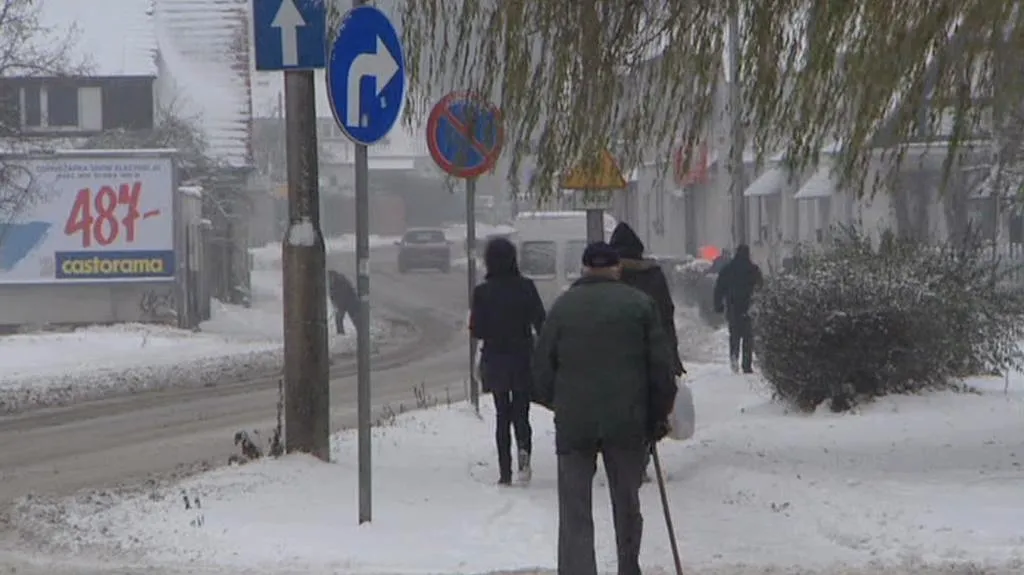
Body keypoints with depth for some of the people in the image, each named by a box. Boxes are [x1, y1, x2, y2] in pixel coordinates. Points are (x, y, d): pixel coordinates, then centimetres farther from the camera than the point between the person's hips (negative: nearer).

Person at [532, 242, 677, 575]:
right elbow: (662, 365, 0)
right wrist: (659, 415, 10)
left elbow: (541, 369, 4)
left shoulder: (563, 306, 2)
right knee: (627, 506, 15)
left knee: (575, 514, 1)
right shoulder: (640, 304, 2)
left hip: (574, 423, -1)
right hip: (628, 422, 1)